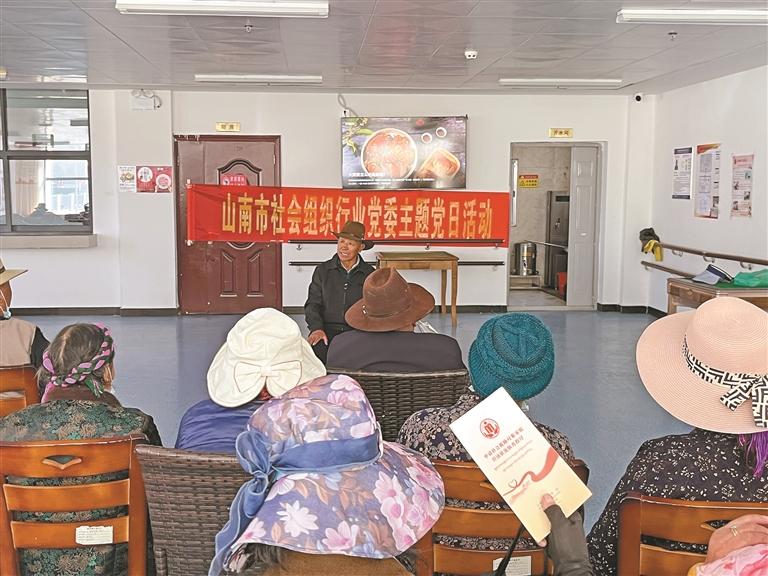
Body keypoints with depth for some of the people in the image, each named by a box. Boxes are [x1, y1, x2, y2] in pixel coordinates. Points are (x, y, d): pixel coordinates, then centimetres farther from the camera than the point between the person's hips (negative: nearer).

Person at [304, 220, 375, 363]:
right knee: (317, 350, -32)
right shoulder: (323, 270, 13)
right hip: (327, 329, 0)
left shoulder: (370, 274, 12)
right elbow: (313, 304, 9)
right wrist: (316, 328, -10)